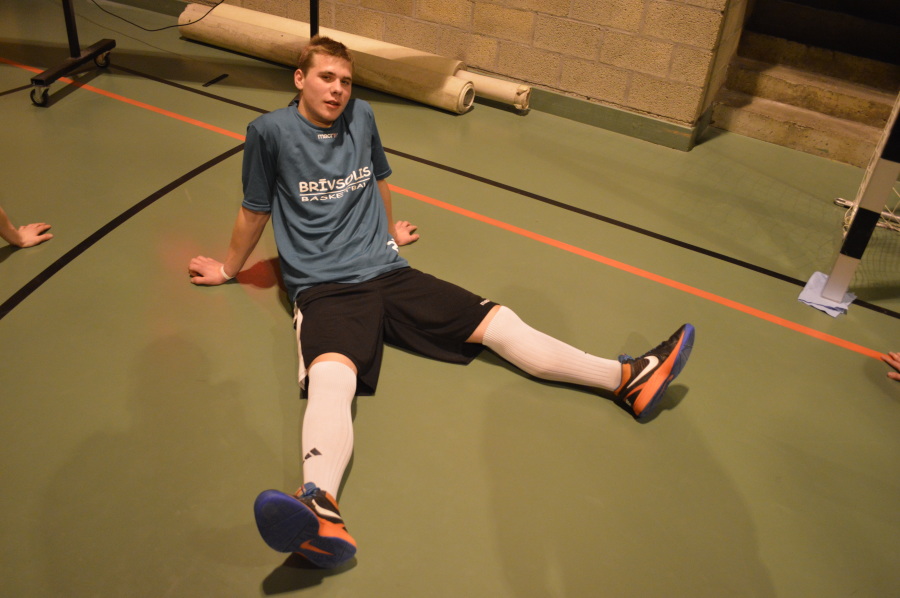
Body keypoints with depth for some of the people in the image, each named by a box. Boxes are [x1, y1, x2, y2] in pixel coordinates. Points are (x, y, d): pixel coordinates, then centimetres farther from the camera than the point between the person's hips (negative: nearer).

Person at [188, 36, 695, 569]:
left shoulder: (361, 117, 12)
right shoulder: (271, 131, -1)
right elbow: (255, 210, 10)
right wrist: (230, 269, 20)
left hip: (387, 273, 5)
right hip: (324, 289, -5)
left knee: (500, 323, -4)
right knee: (330, 379, -36)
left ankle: (628, 379, -3)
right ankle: (321, 510, -62)